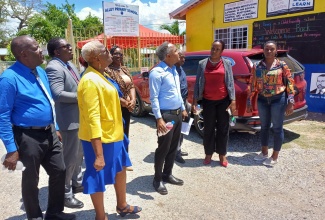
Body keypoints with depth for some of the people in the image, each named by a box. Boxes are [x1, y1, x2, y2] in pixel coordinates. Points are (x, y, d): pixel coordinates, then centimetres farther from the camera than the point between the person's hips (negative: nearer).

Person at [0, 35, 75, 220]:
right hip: (29, 137, -7)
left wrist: (55, 128, 16)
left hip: (49, 133, 8)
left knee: (59, 172, 16)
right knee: (31, 180, 11)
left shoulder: (41, 72, 7)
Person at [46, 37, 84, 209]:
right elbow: (58, 94, -29)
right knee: (70, 156, 3)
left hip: (79, 117, 10)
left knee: (79, 153, 21)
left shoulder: (69, 64, 11)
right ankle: (65, 193, 20)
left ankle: (77, 182, 40)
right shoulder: (54, 67, -19)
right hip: (69, 119, -9)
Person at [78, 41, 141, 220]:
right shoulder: (90, 81, -22)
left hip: (112, 136, 10)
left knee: (120, 169, 23)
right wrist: (99, 154, -27)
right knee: (98, 178, 8)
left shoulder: (99, 76, 10)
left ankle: (122, 206, 44)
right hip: (100, 139, -10)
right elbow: (92, 118, -26)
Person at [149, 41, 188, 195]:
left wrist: (183, 108, 20)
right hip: (166, 115, -9)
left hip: (177, 113, 9)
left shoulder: (174, 70, 11)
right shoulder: (157, 72, -16)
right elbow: (154, 98, -19)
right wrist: (159, 118, -24)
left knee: (173, 147, 16)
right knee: (163, 148, 1)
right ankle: (157, 179, 17)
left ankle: (167, 174, 31)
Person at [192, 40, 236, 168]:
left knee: (223, 128, 7)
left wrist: (233, 100, -5)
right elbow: (198, 83, 3)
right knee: (208, 128, 8)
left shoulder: (226, 63, 2)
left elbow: (230, 83, 2)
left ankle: (222, 155, 21)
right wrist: (195, 101, -1)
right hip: (208, 101, 0)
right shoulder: (202, 64, 2)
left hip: (223, 100, 0)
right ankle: (208, 154, 23)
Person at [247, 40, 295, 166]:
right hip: (262, 100, 3)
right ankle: (264, 153, 30)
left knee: (277, 128, 4)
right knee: (264, 126, 14)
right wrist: (249, 102, 4)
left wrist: (290, 102, -9)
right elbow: (252, 85, 5)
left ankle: (274, 157, 17)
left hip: (278, 99, -3)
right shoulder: (257, 66, 2)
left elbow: (290, 83, -4)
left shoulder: (282, 65, -4)